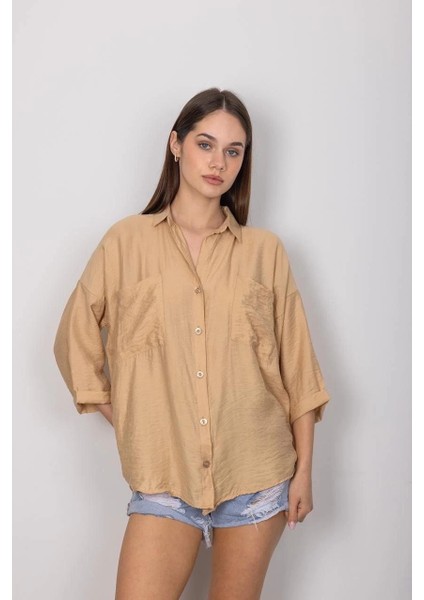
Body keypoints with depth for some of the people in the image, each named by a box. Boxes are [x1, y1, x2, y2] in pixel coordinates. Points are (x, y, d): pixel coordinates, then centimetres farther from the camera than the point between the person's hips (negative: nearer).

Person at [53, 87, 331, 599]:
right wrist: (124, 422, 1)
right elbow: (75, 341, 7)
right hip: (165, 473, -1)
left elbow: (296, 366, 5)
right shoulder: (127, 241, 1)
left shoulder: (265, 250, 4)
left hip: (257, 473, 1)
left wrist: (304, 468, 3)